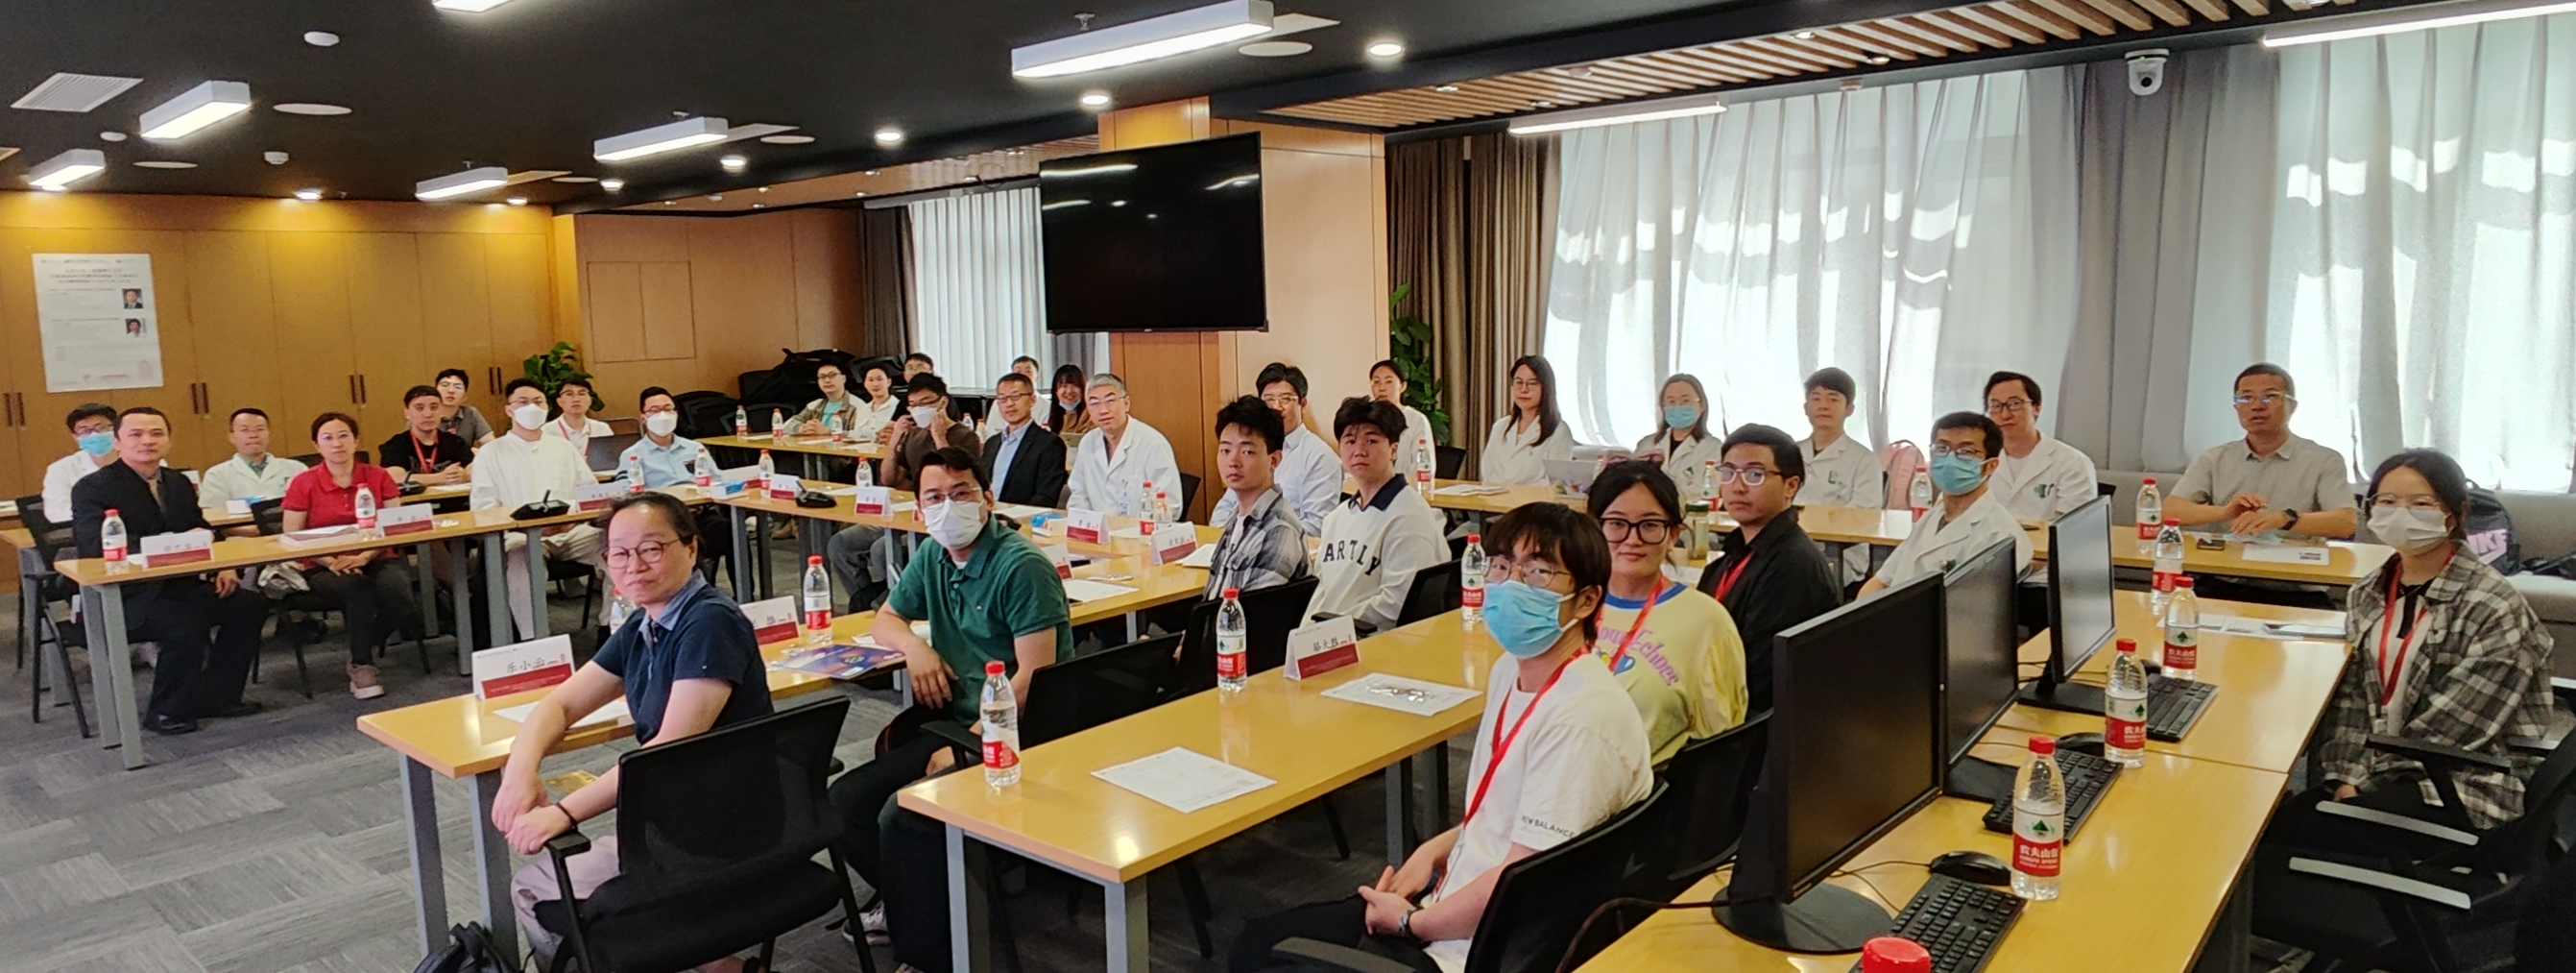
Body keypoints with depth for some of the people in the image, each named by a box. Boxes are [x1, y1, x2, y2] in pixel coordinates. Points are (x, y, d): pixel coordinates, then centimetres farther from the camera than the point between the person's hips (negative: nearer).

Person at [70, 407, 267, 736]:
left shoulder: (179, 483, 13)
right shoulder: (92, 488, -8)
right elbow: (93, 544, -23)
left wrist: (222, 567, -6)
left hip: (180, 586, 7)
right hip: (125, 597, -7)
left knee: (250, 605, -11)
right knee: (186, 626, -31)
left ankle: (215, 695, 3)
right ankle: (164, 712, -8)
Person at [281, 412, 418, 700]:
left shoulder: (378, 477, 5)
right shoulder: (304, 484, 1)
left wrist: (363, 557, -16)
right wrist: (331, 561, -17)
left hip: (378, 560, 1)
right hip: (324, 568, -1)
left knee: (397, 593, -31)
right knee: (359, 590, -34)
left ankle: (364, 650, 1)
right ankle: (362, 666, -12)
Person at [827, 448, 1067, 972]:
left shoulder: (1022, 566, -14)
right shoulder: (934, 559, 11)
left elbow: (1034, 674, -19)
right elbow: (885, 619, 26)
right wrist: (914, 646, 1)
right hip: (951, 722, 8)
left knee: (903, 816, -26)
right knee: (843, 803, -4)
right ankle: (907, 900, 19)